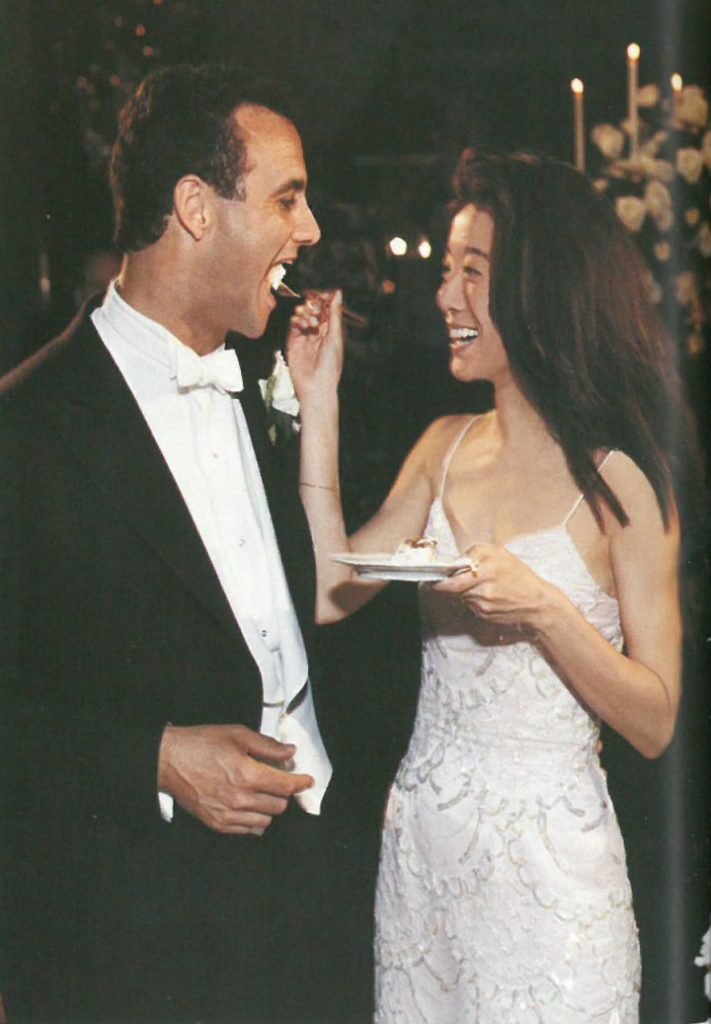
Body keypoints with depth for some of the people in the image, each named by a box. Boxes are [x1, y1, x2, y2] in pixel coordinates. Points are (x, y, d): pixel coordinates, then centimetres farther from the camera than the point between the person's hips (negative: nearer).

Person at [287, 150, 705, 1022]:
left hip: (546, 853, -5)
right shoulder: (446, 448, 6)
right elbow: (330, 591, -5)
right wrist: (319, 399, -3)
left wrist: (544, 611, -25)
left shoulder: (620, 477, -11)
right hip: (420, 839, 5)